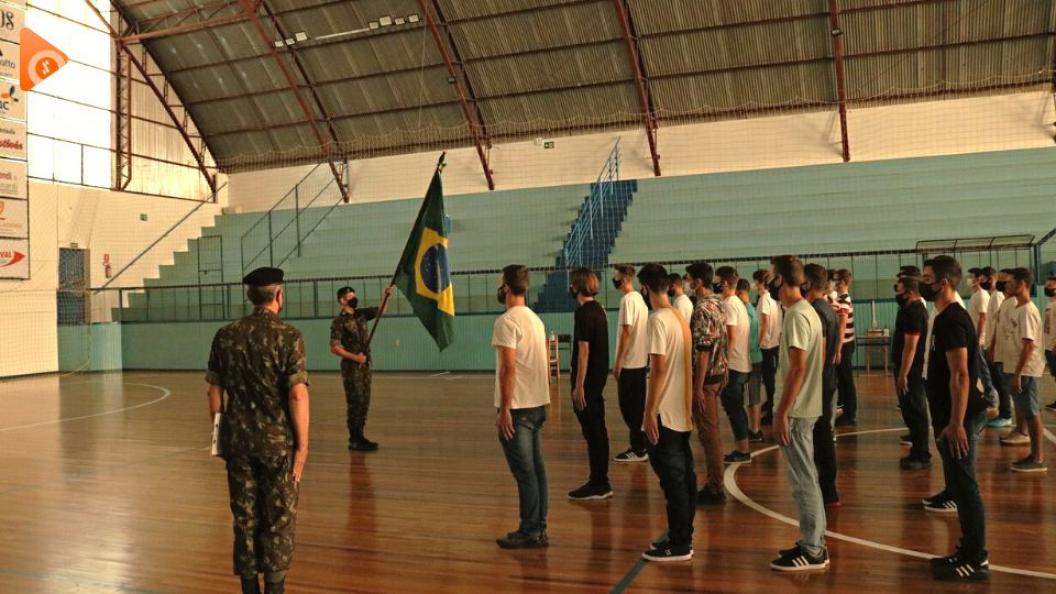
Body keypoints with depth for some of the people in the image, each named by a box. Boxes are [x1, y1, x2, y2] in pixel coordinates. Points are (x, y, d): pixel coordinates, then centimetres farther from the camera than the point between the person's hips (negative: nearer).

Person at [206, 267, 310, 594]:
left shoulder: (225, 335, 2)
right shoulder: (288, 336, -11)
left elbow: (214, 391, 5)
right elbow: (297, 394, -15)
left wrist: (220, 433, 16)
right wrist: (302, 445, -9)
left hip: (238, 440, 4)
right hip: (278, 441, -4)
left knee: (244, 517, 13)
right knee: (279, 519, 8)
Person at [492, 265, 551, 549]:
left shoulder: (507, 321, -14)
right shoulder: (536, 319, 13)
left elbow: (509, 368, -20)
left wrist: (504, 409, -17)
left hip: (517, 407, -9)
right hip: (538, 405, 9)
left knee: (524, 472, -2)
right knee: (536, 468, 12)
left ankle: (530, 532, 5)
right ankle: (539, 529, 19)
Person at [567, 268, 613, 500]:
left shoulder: (584, 312, -16)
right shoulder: (598, 309, 12)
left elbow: (584, 351, -20)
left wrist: (579, 386, -20)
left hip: (588, 380, -10)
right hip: (599, 377, 10)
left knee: (593, 432, -3)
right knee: (598, 431, 14)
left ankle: (598, 485, 3)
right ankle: (601, 482, 22)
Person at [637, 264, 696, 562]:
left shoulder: (658, 320, -15)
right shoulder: (680, 317, 10)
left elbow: (659, 368, -20)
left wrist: (650, 412, -17)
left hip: (665, 413, -9)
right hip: (682, 411, 9)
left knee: (672, 478, -3)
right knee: (684, 475, 13)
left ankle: (679, 545, 4)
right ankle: (683, 536, 22)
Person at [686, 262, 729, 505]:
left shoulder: (702, 309, -19)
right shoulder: (719, 304, 10)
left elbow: (703, 350, -22)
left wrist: (698, 388, -21)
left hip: (705, 377, -10)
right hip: (718, 373, 10)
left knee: (708, 433, -2)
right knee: (710, 432, 16)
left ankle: (715, 490, 6)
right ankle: (714, 485, 24)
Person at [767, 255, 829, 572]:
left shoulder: (796, 316, -18)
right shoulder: (806, 310, 13)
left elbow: (798, 368, -23)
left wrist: (782, 413, -21)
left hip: (796, 411, -10)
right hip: (804, 408, 10)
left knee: (803, 482, -2)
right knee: (807, 479, 16)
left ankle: (812, 551, 6)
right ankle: (814, 543, 25)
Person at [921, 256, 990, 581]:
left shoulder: (951, 320, -18)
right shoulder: (948, 317, 14)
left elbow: (960, 375, -23)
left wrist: (956, 423, -24)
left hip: (960, 418, -10)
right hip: (953, 416, 10)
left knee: (965, 487, -3)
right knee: (960, 486, 15)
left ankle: (976, 561, 6)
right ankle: (969, 552, 24)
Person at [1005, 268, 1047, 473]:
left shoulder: (1027, 311, -17)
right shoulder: (1018, 309, 12)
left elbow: (1029, 345, -21)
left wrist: (1017, 374, -22)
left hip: (1026, 371, -9)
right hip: (1019, 369, 9)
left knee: (1032, 413, -3)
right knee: (1028, 413, 13)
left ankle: (1038, 459, 4)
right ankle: (1035, 455, 21)